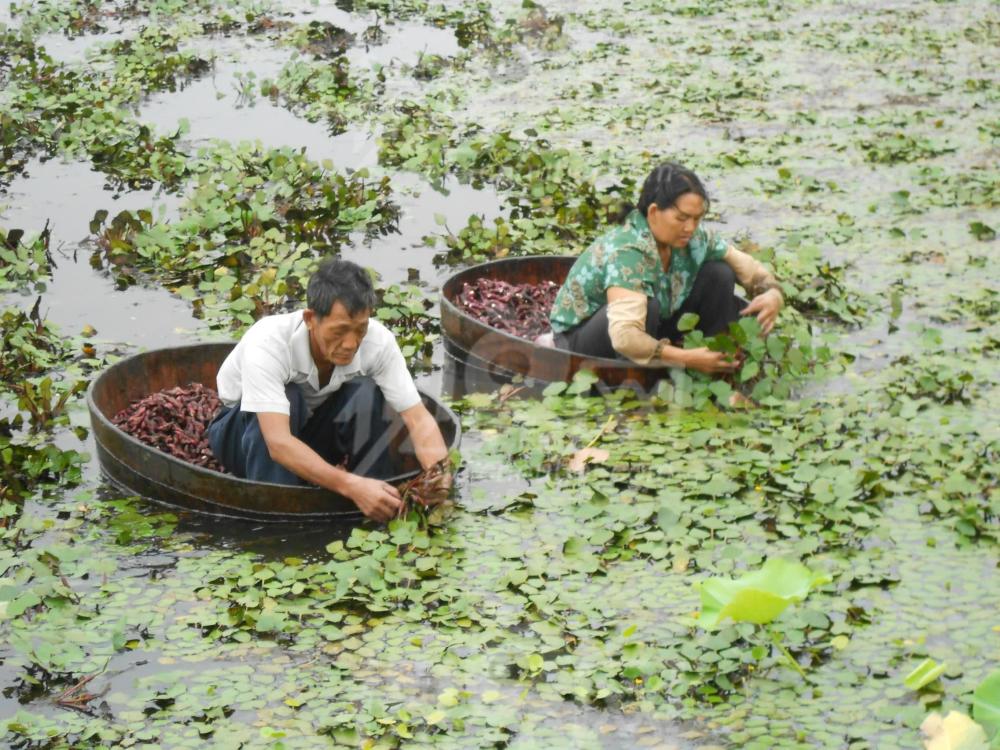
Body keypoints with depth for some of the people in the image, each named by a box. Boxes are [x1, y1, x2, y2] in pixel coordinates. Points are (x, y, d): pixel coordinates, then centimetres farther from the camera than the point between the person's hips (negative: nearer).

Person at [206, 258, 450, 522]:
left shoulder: (377, 340, -25)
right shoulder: (267, 344, -37)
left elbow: (418, 418, -25)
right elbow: (278, 444, -46)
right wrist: (351, 486, -56)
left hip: (309, 430, 4)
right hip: (245, 430, -3)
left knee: (366, 395, -26)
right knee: (287, 399, -35)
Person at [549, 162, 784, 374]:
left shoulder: (693, 240, -11)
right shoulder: (627, 252, -34)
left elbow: (748, 268, 1)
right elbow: (624, 336, -44)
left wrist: (772, 295, -21)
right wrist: (687, 359, -45)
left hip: (650, 330, 7)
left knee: (718, 274, -7)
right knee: (646, 306, -39)